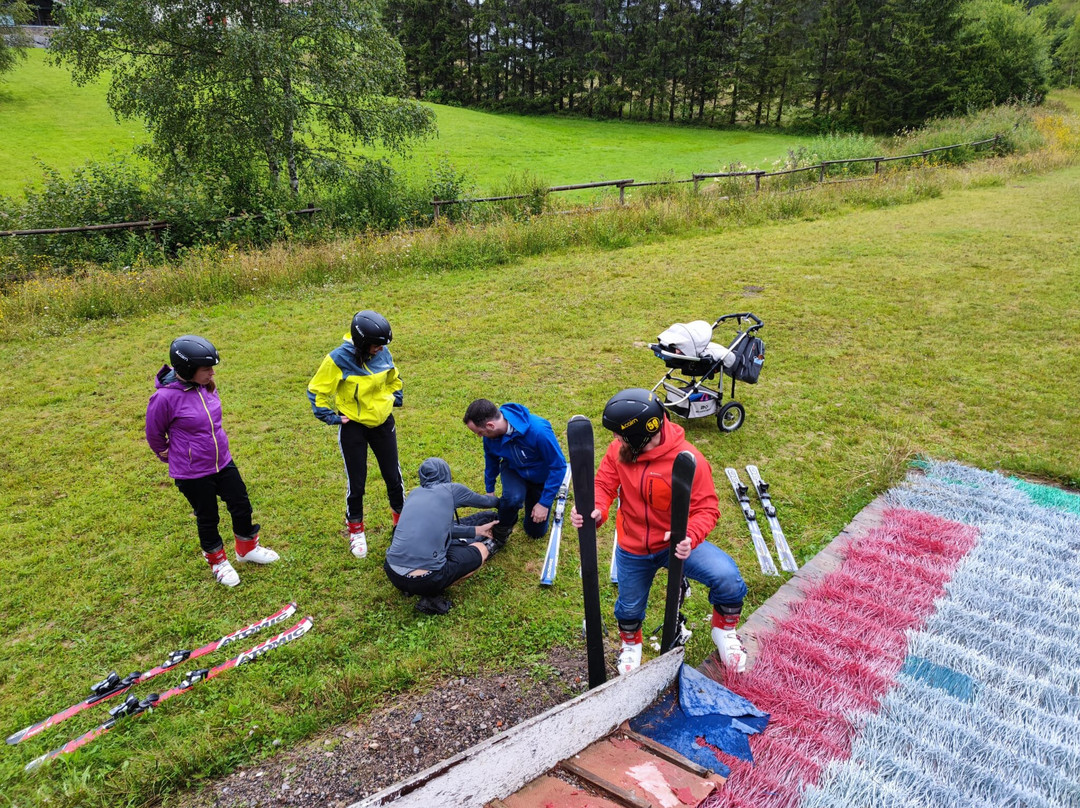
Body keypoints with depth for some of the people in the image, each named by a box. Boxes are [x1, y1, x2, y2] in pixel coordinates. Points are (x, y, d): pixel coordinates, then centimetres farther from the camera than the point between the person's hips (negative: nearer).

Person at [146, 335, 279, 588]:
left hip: (223, 461, 6)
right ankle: (218, 561, 39)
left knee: (242, 505, 16)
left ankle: (247, 548, 42)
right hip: (192, 474, -5)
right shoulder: (165, 397, -25)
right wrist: (169, 456, 7)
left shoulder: (207, 386, -7)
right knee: (207, 518, 14)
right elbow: (154, 434, -8)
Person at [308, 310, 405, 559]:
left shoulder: (383, 354, -8)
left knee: (393, 476, 14)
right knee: (356, 482, 7)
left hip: (384, 423, 4)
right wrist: (330, 417, -11)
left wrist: (394, 399, 8)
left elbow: (394, 378, 15)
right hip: (353, 428, -3)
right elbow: (316, 391, -10)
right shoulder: (339, 360, -21)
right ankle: (355, 529, 28)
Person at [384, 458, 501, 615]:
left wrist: (475, 530, 37)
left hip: (393, 575, 6)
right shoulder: (452, 490, 4)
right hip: (425, 580, -6)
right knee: (482, 550, 17)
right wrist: (498, 501, 46)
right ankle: (432, 595, 4)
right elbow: (487, 502, 22)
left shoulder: (414, 493, 16)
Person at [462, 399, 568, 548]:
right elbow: (491, 458, 0)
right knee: (513, 497, -35)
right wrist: (489, 489, 10)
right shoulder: (490, 433, -24)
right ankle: (500, 531, -2)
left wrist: (545, 503, -25)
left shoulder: (538, 430, -41)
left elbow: (558, 466, -29)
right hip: (514, 470, 2)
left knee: (536, 532, 7)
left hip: (541, 475, -2)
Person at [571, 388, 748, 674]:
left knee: (727, 577, -26)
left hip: (676, 543, -3)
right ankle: (630, 644, 59)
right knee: (629, 607, 21)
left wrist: (690, 537, -43)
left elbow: (706, 508, -23)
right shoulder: (618, 450, -16)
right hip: (632, 549, 3)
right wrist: (596, 510, -34)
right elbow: (604, 485, -11)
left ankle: (724, 632, 6)